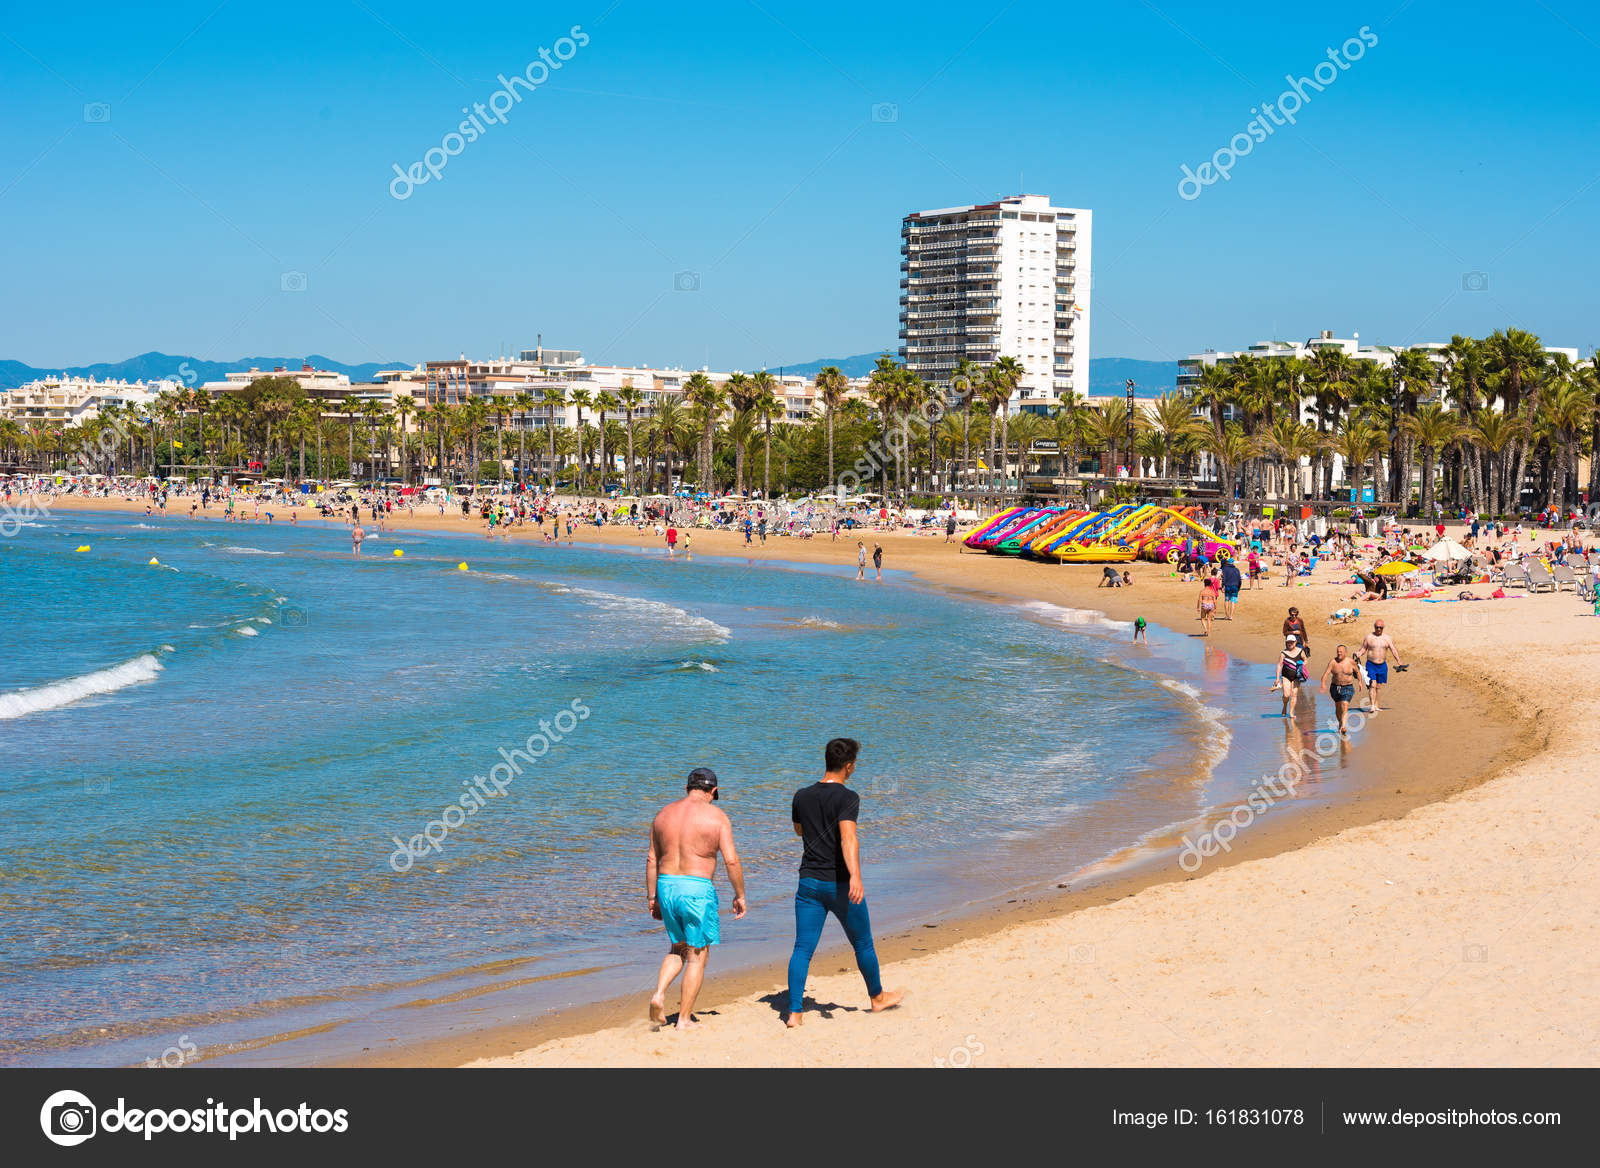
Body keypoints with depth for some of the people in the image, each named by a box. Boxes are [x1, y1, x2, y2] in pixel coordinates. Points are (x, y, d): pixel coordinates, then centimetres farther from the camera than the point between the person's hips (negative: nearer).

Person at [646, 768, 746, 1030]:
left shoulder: (664, 813, 9)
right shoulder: (715, 816, -5)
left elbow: (652, 860, 11)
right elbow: (731, 860, -10)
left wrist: (652, 897, 18)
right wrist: (740, 895, 1)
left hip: (666, 885, 5)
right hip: (697, 890, -5)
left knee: (679, 948, 23)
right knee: (697, 955, 7)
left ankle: (659, 994, 1)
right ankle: (684, 1019, 8)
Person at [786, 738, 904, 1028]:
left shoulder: (802, 796, 4)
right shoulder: (847, 798, -14)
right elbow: (848, 838, -30)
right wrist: (855, 876, -40)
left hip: (809, 882, 4)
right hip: (840, 884, -4)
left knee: (802, 949, 3)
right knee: (862, 944, 16)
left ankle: (795, 1012, -4)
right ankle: (877, 997, 33)